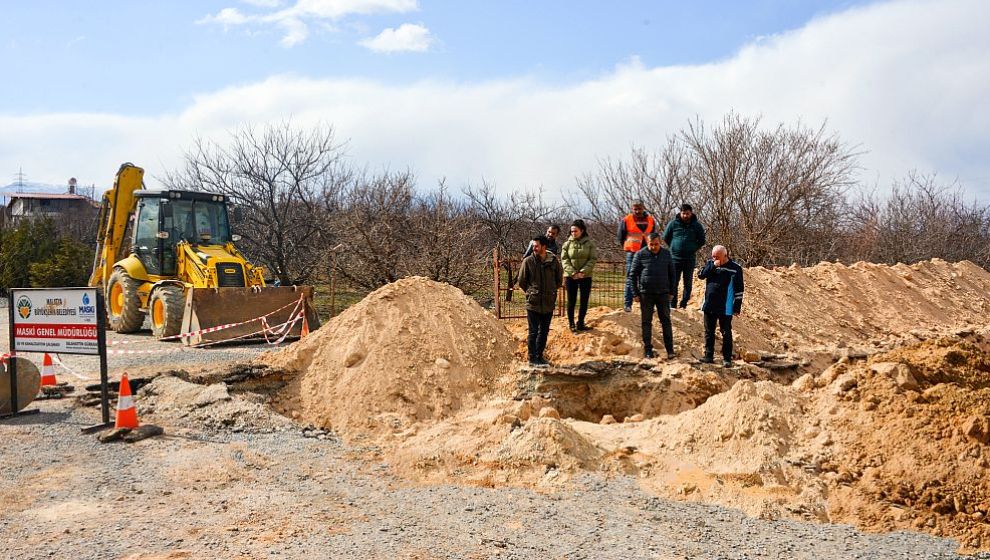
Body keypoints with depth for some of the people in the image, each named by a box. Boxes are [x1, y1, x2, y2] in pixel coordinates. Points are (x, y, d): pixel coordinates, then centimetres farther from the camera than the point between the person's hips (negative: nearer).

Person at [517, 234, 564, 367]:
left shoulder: (554, 260, -2)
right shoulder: (528, 261, -7)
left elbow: (559, 278, 13)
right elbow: (521, 281, 3)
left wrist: (551, 291, 10)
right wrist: (531, 292, 5)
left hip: (549, 303, 3)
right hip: (533, 303, -3)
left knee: (544, 331, 12)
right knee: (534, 331, 0)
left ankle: (539, 356, 24)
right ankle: (533, 358, 9)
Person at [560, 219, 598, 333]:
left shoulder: (590, 243, -1)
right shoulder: (567, 243, 1)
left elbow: (593, 259, -5)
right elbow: (564, 259, -2)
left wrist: (583, 272, -15)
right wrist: (572, 272, -14)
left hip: (585, 276, 0)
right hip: (570, 276, 0)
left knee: (584, 301, 6)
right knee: (571, 301, 4)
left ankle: (580, 323, 18)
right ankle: (571, 324, 15)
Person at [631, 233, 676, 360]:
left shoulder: (666, 254, 5)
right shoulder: (641, 254, -2)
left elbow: (672, 274, 12)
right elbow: (633, 275, 0)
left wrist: (671, 292, 7)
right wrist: (635, 294, -3)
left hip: (663, 293, 1)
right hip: (646, 294, -1)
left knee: (666, 321, 2)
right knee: (647, 322, 5)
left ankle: (670, 350, 6)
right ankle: (647, 350, 11)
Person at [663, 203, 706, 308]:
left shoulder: (697, 225, 3)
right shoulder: (673, 224, 0)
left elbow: (702, 241, 13)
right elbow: (666, 238, 11)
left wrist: (693, 249, 4)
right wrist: (674, 247, 6)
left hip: (690, 259, 1)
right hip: (675, 258, -1)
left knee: (688, 284, 4)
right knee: (673, 283, -1)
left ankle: (684, 304, 11)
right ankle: (672, 305, 5)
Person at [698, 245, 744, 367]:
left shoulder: (735, 268, -6)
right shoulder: (710, 263, 5)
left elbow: (739, 289, -4)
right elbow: (700, 275, -7)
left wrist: (737, 307, -6)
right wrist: (712, 266, -18)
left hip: (726, 307, -4)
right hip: (709, 305, 4)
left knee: (726, 333, 3)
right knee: (709, 332, 11)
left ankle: (727, 358, 10)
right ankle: (709, 356, 20)